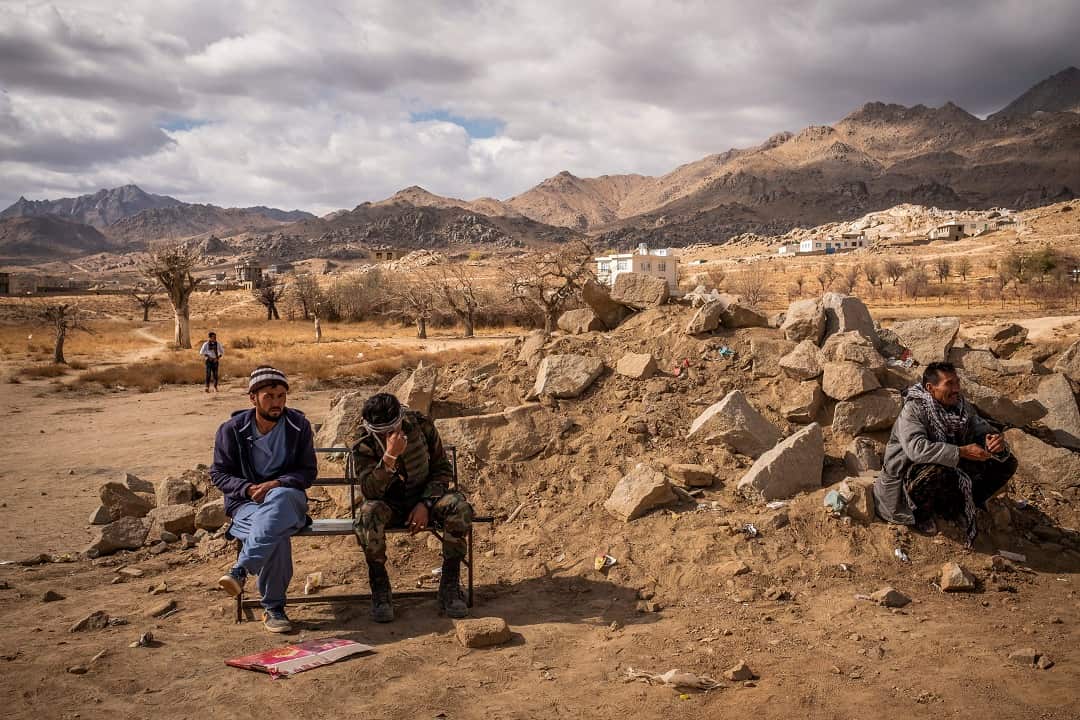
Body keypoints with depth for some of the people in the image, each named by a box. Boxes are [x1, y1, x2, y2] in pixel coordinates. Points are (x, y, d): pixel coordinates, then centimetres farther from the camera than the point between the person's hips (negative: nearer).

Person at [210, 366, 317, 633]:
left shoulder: (298, 426, 1)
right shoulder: (231, 430, -1)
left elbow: (308, 471, 4)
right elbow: (219, 474, 4)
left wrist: (277, 484, -16)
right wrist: (249, 489, -15)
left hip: (287, 497, 1)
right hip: (246, 502, -1)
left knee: (279, 499, -41)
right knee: (277, 535, -36)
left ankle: (240, 569, -42)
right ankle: (273, 608, -27)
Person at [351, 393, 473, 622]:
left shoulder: (422, 425, -10)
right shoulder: (363, 446, -15)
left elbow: (443, 469, -2)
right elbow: (369, 491, -28)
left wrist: (426, 504, -16)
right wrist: (390, 456, -42)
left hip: (425, 497, 1)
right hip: (390, 504, -1)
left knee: (460, 508, -29)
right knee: (368, 513, -36)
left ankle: (450, 586, -18)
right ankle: (380, 589, -21)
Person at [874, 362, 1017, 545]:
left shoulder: (961, 405, -3)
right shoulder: (913, 410, -24)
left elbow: (982, 430, -2)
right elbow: (916, 448, -38)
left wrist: (996, 442, -28)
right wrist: (961, 451, -42)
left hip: (954, 471, 7)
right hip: (911, 474, -7)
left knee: (1007, 462, -2)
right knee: (937, 471, -42)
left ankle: (960, 506, 12)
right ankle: (922, 513, -8)